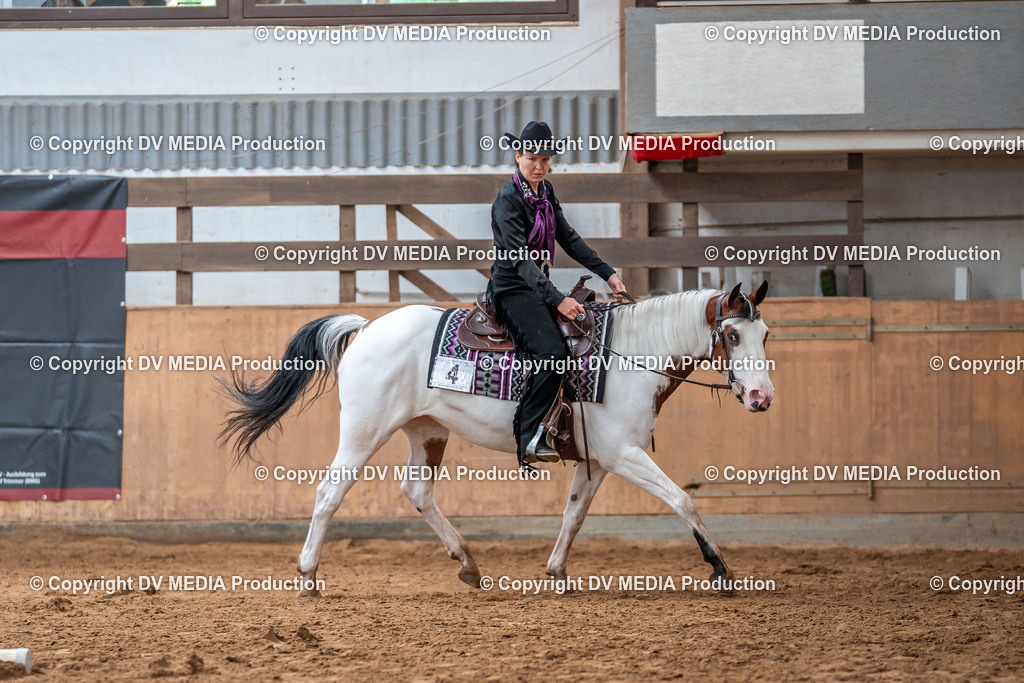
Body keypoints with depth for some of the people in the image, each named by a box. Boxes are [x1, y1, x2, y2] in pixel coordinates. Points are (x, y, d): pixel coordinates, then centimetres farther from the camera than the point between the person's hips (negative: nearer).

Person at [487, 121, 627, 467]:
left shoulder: (545, 192, 9)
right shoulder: (508, 201, -17)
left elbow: (569, 239, 16)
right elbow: (521, 259, -25)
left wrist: (608, 274, 9)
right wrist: (557, 300, -33)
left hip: (539, 287, 9)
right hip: (512, 289, -9)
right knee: (552, 353, -28)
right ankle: (529, 440, -27)